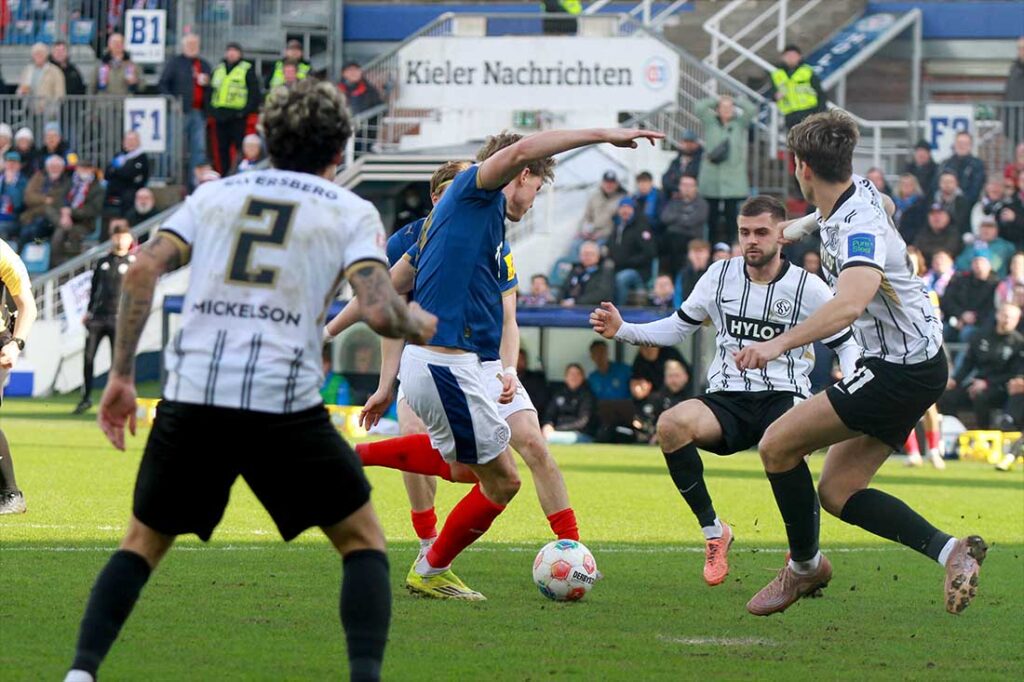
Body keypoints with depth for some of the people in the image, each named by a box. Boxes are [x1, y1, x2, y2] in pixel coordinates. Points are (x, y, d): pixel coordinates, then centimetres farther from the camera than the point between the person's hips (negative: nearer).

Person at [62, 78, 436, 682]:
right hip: (285, 405, -2)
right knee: (363, 541, 15)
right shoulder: (351, 212, 9)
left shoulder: (215, 194, 17)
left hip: (192, 399, 3)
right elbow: (379, 312, -6)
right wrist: (420, 328, 16)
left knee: (144, 542, 20)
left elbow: (143, 271, 4)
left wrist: (122, 375, 7)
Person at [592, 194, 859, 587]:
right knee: (670, 425, -31)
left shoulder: (807, 288, 1)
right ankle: (713, 531, -13)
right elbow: (677, 328, 20)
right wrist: (622, 331, 5)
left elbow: (846, 345, 9)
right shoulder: (721, 275, 9)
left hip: (785, 397, -3)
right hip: (727, 399, 3)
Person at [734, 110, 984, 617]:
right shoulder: (861, 193, 4)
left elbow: (851, 303, -45)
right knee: (837, 493, 7)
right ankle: (949, 550, -1)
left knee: (777, 445, -8)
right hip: (905, 365, 10)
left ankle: (805, 565, 10)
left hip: (902, 369, -10)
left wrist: (780, 344, -52)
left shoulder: (860, 225, -26)